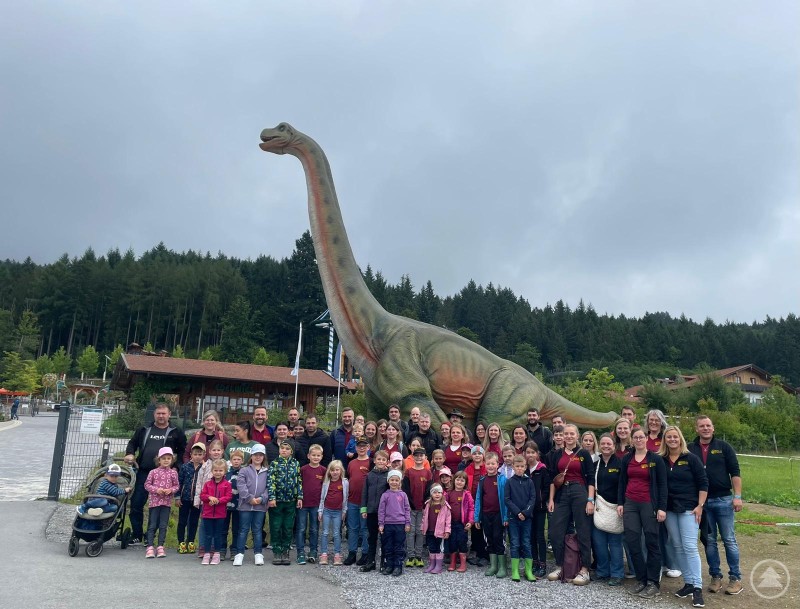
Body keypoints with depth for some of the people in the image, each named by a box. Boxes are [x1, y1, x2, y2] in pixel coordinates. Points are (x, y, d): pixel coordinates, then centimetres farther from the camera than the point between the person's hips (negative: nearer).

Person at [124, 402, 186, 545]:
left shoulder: (176, 432, 5)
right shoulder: (144, 430, 13)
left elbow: (183, 451, 5)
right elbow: (132, 443, 20)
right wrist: (130, 454, 1)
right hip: (143, 473, 2)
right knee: (136, 504, 0)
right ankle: (136, 536, 12)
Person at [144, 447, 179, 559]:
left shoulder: (173, 473, 4)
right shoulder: (153, 472, -1)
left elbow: (176, 486, 7)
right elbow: (147, 484, 0)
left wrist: (171, 490, -13)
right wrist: (156, 489, -15)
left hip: (167, 502, 2)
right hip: (154, 501, -2)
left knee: (163, 526, 5)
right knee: (152, 525, 2)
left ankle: (160, 547, 13)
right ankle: (150, 547, 6)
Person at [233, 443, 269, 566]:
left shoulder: (267, 472, 6)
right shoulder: (244, 471, 2)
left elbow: (269, 487, 1)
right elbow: (241, 486, -8)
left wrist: (262, 498, -13)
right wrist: (250, 498, -15)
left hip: (261, 506, 1)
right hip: (245, 505, -1)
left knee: (258, 530, 10)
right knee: (243, 529, 5)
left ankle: (258, 554, 18)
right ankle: (239, 553, 13)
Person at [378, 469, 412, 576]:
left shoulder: (403, 495, 3)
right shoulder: (385, 495, 2)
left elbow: (407, 509, 6)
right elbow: (381, 510, 2)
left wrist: (408, 523, 2)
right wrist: (380, 524, -2)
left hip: (400, 524, 0)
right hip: (388, 524, 0)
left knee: (399, 547, 3)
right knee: (388, 547, 7)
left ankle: (398, 566, 11)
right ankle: (389, 565, 19)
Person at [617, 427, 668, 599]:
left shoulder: (656, 459, -3)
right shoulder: (626, 459, 8)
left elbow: (662, 485, -4)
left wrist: (662, 508, -10)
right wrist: (620, 503, 6)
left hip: (649, 504, -4)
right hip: (630, 504, 4)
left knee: (652, 542, 2)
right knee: (632, 542, 3)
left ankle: (653, 583, 11)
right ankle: (642, 579, 16)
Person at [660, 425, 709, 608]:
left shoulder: (691, 458, -5)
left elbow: (703, 483, -5)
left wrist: (700, 506, -10)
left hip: (689, 509, -4)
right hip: (670, 509, 4)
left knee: (690, 547, -9)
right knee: (677, 547, 8)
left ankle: (697, 587, -5)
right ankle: (688, 583, 18)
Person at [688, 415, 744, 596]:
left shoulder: (724, 447, 0)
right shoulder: (690, 449, 3)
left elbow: (735, 472, -1)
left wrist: (737, 496, -7)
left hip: (723, 500, -2)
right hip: (701, 502, 2)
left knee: (729, 540, 3)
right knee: (709, 541, 8)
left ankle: (735, 577, 13)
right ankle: (715, 576, 19)